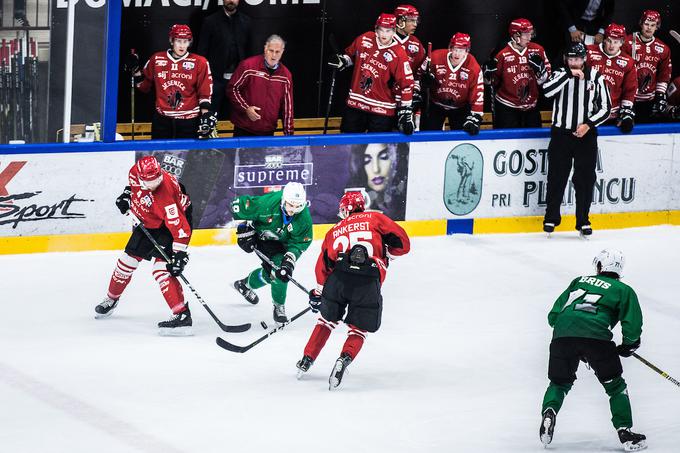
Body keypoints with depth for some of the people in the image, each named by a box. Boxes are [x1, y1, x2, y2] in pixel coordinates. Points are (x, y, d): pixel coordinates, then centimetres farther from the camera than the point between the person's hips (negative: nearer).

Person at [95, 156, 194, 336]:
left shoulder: (165, 196, -40)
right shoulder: (136, 172, -21)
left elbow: (179, 227, -38)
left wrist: (179, 254, -40)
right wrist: (127, 193, 0)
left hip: (173, 221, -8)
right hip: (148, 221, 8)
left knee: (161, 268, -22)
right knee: (129, 259, 16)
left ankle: (182, 315, -27)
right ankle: (112, 299, 41)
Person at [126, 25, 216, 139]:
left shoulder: (199, 62, -1)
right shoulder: (156, 60, 6)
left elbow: (205, 92, -1)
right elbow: (144, 86, 16)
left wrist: (206, 116, -8)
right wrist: (135, 71, 1)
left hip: (188, 121, -2)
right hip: (162, 120, 2)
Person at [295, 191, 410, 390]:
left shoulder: (335, 230, 25)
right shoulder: (375, 219, 17)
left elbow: (323, 265, 24)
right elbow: (402, 243, 8)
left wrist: (318, 294, 36)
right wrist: (385, 253, 28)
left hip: (339, 277, 2)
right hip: (369, 281, -2)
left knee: (327, 320, 25)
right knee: (358, 329, 12)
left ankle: (307, 360, 26)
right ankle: (344, 360, -12)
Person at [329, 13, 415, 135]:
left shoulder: (399, 55, -14)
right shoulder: (364, 40, -1)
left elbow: (406, 83, -12)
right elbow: (350, 53, 20)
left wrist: (405, 111, -14)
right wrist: (342, 60, -1)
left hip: (382, 110, -4)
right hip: (355, 103, 4)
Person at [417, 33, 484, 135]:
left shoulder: (473, 68, -21)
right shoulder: (435, 58, -20)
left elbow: (478, 96, -20)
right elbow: (420, 76, -3)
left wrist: (473, 119, -25)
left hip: (459, 108, 0)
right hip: (435, 105, 0)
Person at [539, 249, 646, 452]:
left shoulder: (579, 281, 29)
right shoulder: (623, 290, 19)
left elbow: (553, 316, 26)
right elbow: (633, 327, 6)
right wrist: (628, 346, 25)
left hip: (562, 334, 3)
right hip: (595, 335, -3)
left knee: (560, 382, 21)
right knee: (615, 386, 13)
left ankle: (549, 411, -5)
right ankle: (625, 432, 8)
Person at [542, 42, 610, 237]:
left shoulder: (595, 77, 1)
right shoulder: (560, 74, 0)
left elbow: (606, 107, 3)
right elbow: (547, 91, -21)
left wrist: (589, 124, -9)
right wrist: (569, 74, -25)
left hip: (586, 135, 0)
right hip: (561, 133, 0)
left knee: (585, 179, 4)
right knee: (557, 177, 5)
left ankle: (583, 221, 14)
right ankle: (551, 217, 17)